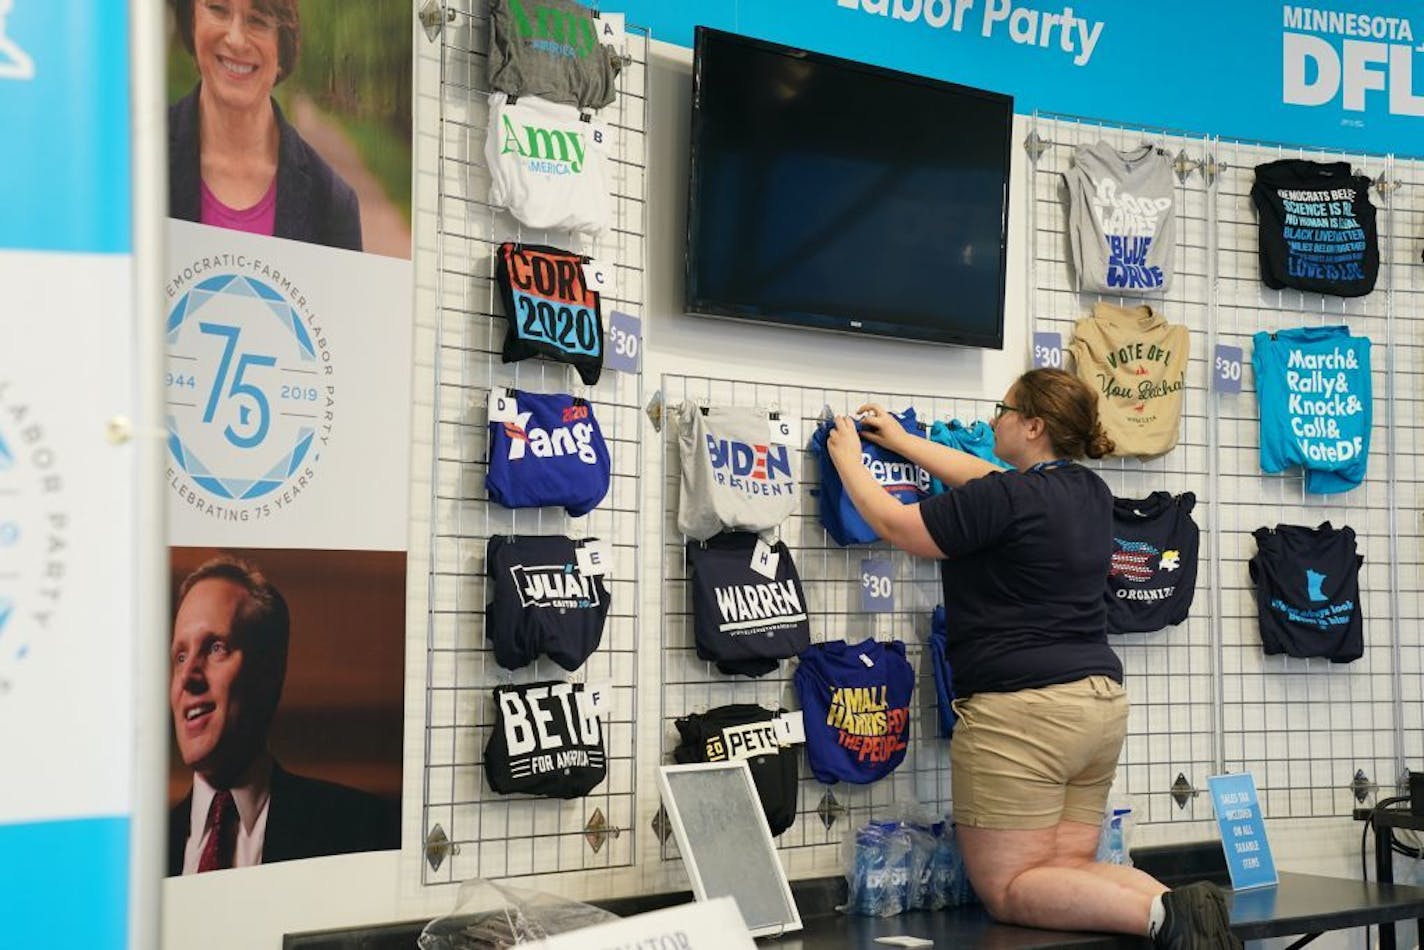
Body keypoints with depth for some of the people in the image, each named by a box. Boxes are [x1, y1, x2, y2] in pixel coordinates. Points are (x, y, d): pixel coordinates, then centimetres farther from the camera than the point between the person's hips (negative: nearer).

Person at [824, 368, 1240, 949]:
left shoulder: (1005, 499, -14)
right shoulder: (1090, 493, 12)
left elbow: (894, 525, -3)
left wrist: (848, 459, 13)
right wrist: (902, 442, 34)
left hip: (1023, 710, -9)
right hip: (1100, 700, 9)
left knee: (1007, 889, -4)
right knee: (1069, 872, 11)